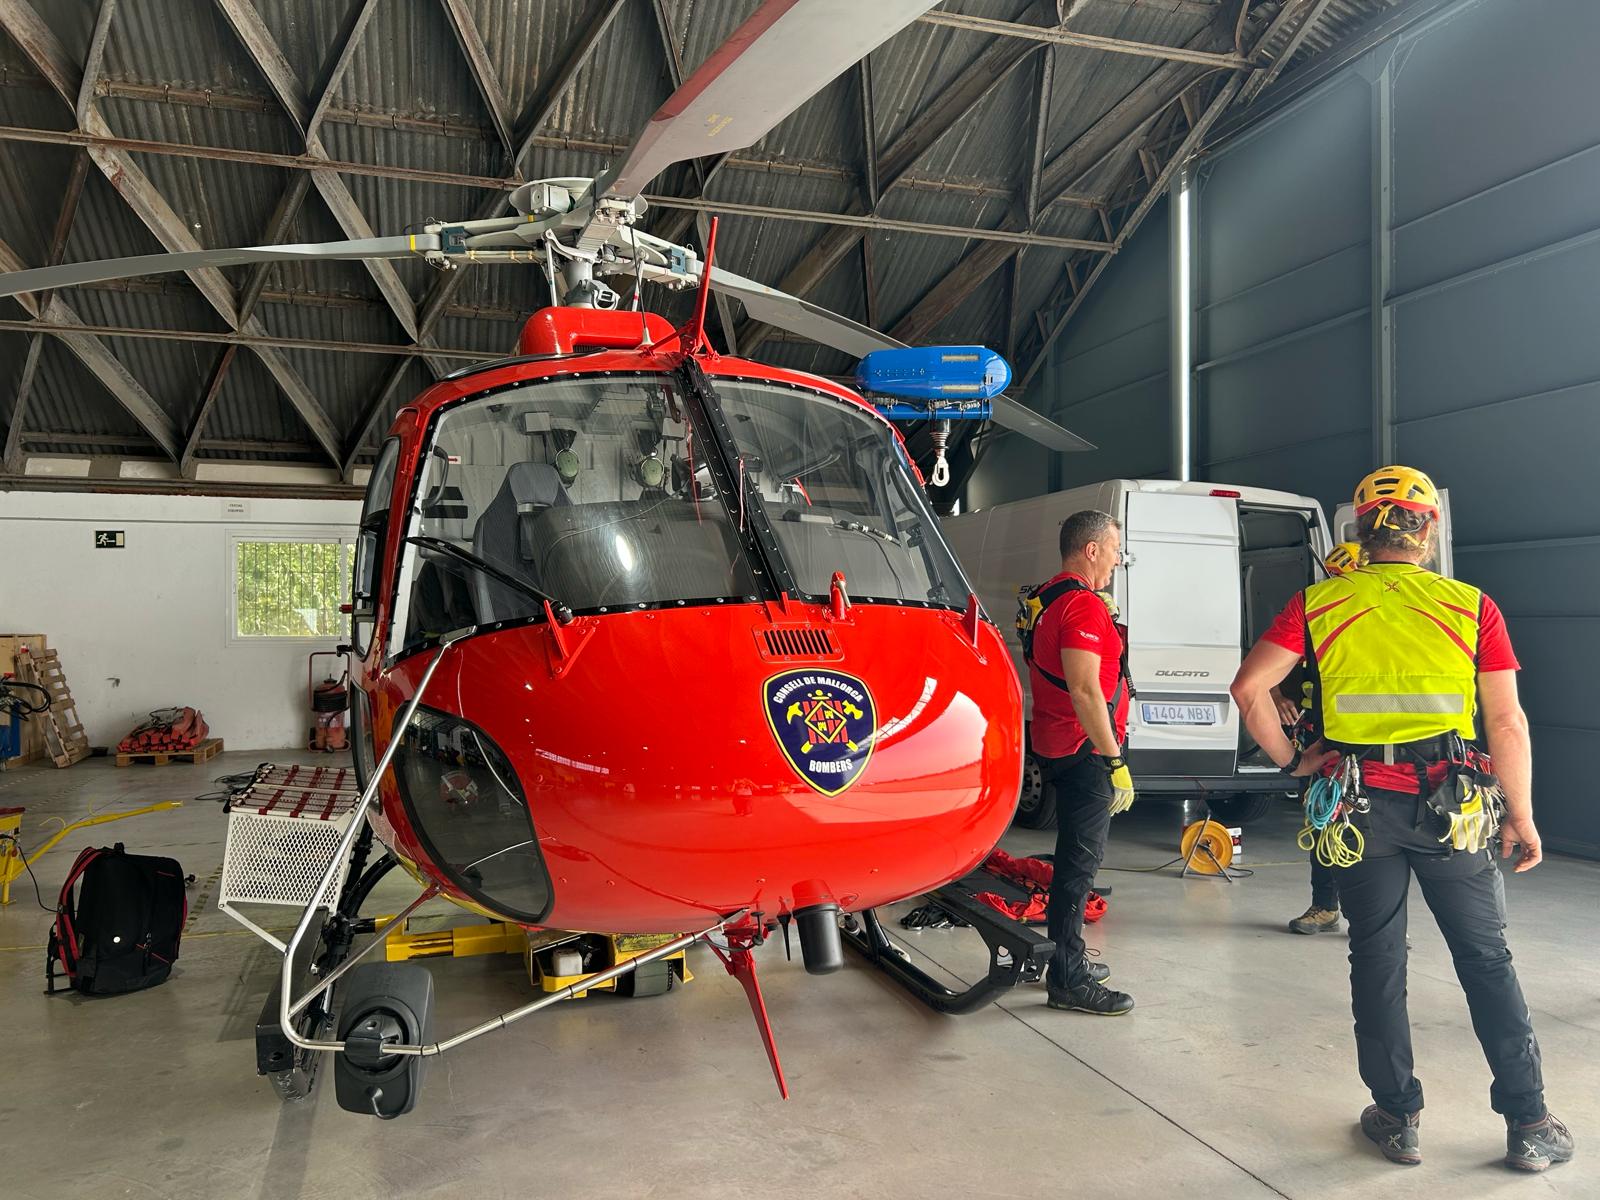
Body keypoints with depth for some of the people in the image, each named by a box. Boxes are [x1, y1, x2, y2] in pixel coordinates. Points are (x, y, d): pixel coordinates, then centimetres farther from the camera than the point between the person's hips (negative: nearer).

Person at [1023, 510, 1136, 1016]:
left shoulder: (1045, 599, 14)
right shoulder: (1082, 605, -18)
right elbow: (1085, 692, -25)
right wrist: (1115, 761, -22)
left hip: (1055, 748, 11)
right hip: (1085, 750, -11)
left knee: (1074, 856, 19)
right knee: (1080, 862, -5)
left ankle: (1067, 960, 31)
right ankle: (1067, 981, 1)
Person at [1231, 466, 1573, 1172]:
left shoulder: (1319, 605, 0)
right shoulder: (1471, 608, -1)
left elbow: (1249, 687, -10)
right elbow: (1508, 726, -1)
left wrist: (1291, 762, 2)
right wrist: (1522, 819, 8)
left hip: (1360, 805, 0)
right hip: (1451, 807, 0)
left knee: (1377, 961, 12)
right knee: (1486, 960, 15)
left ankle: (1399, 1118, 21)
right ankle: (1529, 1125, 21)